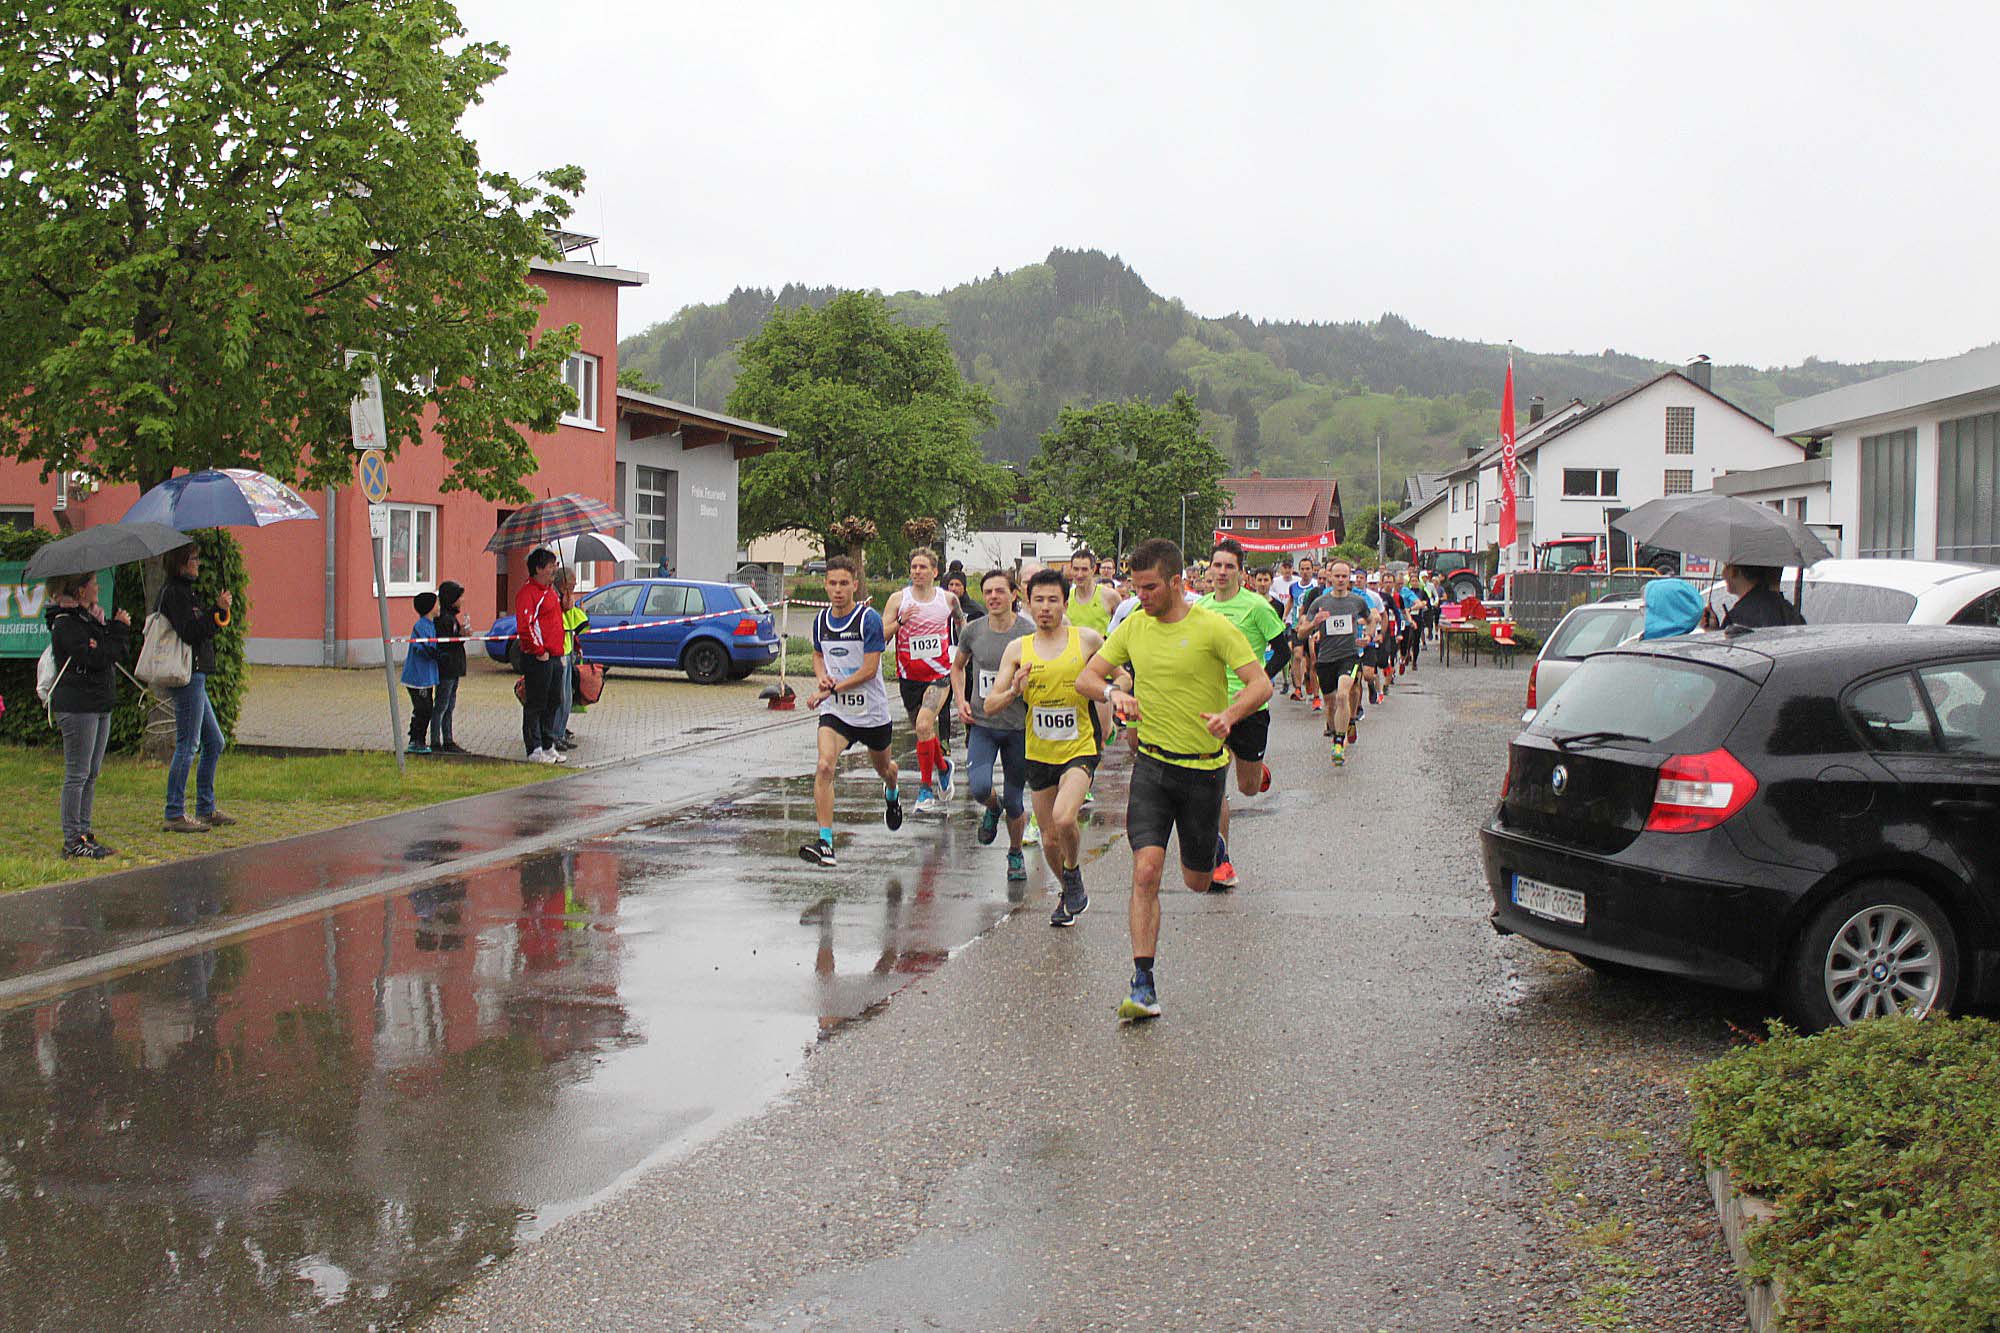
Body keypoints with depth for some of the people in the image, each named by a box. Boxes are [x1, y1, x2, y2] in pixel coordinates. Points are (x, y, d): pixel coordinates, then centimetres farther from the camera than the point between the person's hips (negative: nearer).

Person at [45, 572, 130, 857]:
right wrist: (118, 630, -12)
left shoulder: (91, 618, 16)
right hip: (77, 707, -9)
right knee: (77, 774, -6)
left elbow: (114, 655, 14)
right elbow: (94, 658, -22)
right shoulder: (65, 624, -12)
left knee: (92, 773, 11)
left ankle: (83, 832, 17)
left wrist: (120, 628, -3)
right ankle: (72, 841, -2)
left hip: (99, 705, 9)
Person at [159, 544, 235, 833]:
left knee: (214, 743, 15)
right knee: (187, 744, -9)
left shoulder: (185, 592, 19)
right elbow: (190, 632, -21)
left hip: (195, 677, 11)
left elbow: (202, 628, 18)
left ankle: (206, 809, 20)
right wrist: (218, 612, -15)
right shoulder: (174, 593, -12)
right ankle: (175, 815, -7)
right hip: (187, 676, -11)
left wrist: (218, 610, 4)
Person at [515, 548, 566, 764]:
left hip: (555, 657, 9)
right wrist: (539, 651, -17)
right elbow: (524, 626, -20)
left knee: (553, 703, 13)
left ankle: (548, 745, 22)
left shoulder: (551, 591, 18)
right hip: (538, 659, -9)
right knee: (535, 705, -2)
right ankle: (534, 750, 2)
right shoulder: (528, 592, -12)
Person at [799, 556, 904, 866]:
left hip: (871, 711, -2)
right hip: (835, 712, 2)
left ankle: (892, 795, 60)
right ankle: (825, 843, -23)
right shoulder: (821, 620, 1)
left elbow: (870, 669, -18)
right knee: (824, 766, -21)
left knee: (883, 767, 21)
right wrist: (821, 676, -2)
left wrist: (830, 689, -21)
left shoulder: (869, 619, -15)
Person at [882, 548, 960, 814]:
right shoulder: (898, 599, 0)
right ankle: (943, 766, 41)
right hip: (909, 676, 2)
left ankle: (926, 788, -10)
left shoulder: (948, 599, 2)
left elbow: (962, 627, 20)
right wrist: (901, 621, -18)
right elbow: (881, 636, -4)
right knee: (922, 730, 13)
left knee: (924, 725, -21)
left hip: (939, 674, -2)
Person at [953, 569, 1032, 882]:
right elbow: (957, 666, 18)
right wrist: (961, 700, 4)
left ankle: (1015, 853, 33)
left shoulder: (1028, 633, -8)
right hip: (982, 724, 1)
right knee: (979, 788, -19)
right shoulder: (973, 630, 0)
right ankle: (992, 809, 19)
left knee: (1014, 801, 6)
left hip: (1018, 726, -1)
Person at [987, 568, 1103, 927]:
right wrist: (1015, 690, -20)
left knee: (1063, 819, -26)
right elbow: (990, 705, 0)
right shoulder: (1017, 649, 1)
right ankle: (1067, 893, 36)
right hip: (1039, 753, 3)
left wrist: (1106, 689, -12)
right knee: (1050, 839, 9)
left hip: (1079, 749, -3)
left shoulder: (1087, 640, -4)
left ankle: (1074, 872, 4)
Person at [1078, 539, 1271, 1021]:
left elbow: (1261, 683, -13)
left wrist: (1230, 714, -33)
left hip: (1204, 767, -2)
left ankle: (1213, 839, 50)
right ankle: (1143, 986, -13)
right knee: (1146, 871, -15)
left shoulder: (1213, 627, -11)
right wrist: (1114, 692, -16)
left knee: (1196, 882, 12)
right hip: (1152, 764, 2)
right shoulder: (1133, 627, 2)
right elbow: (1086, 678, 7)